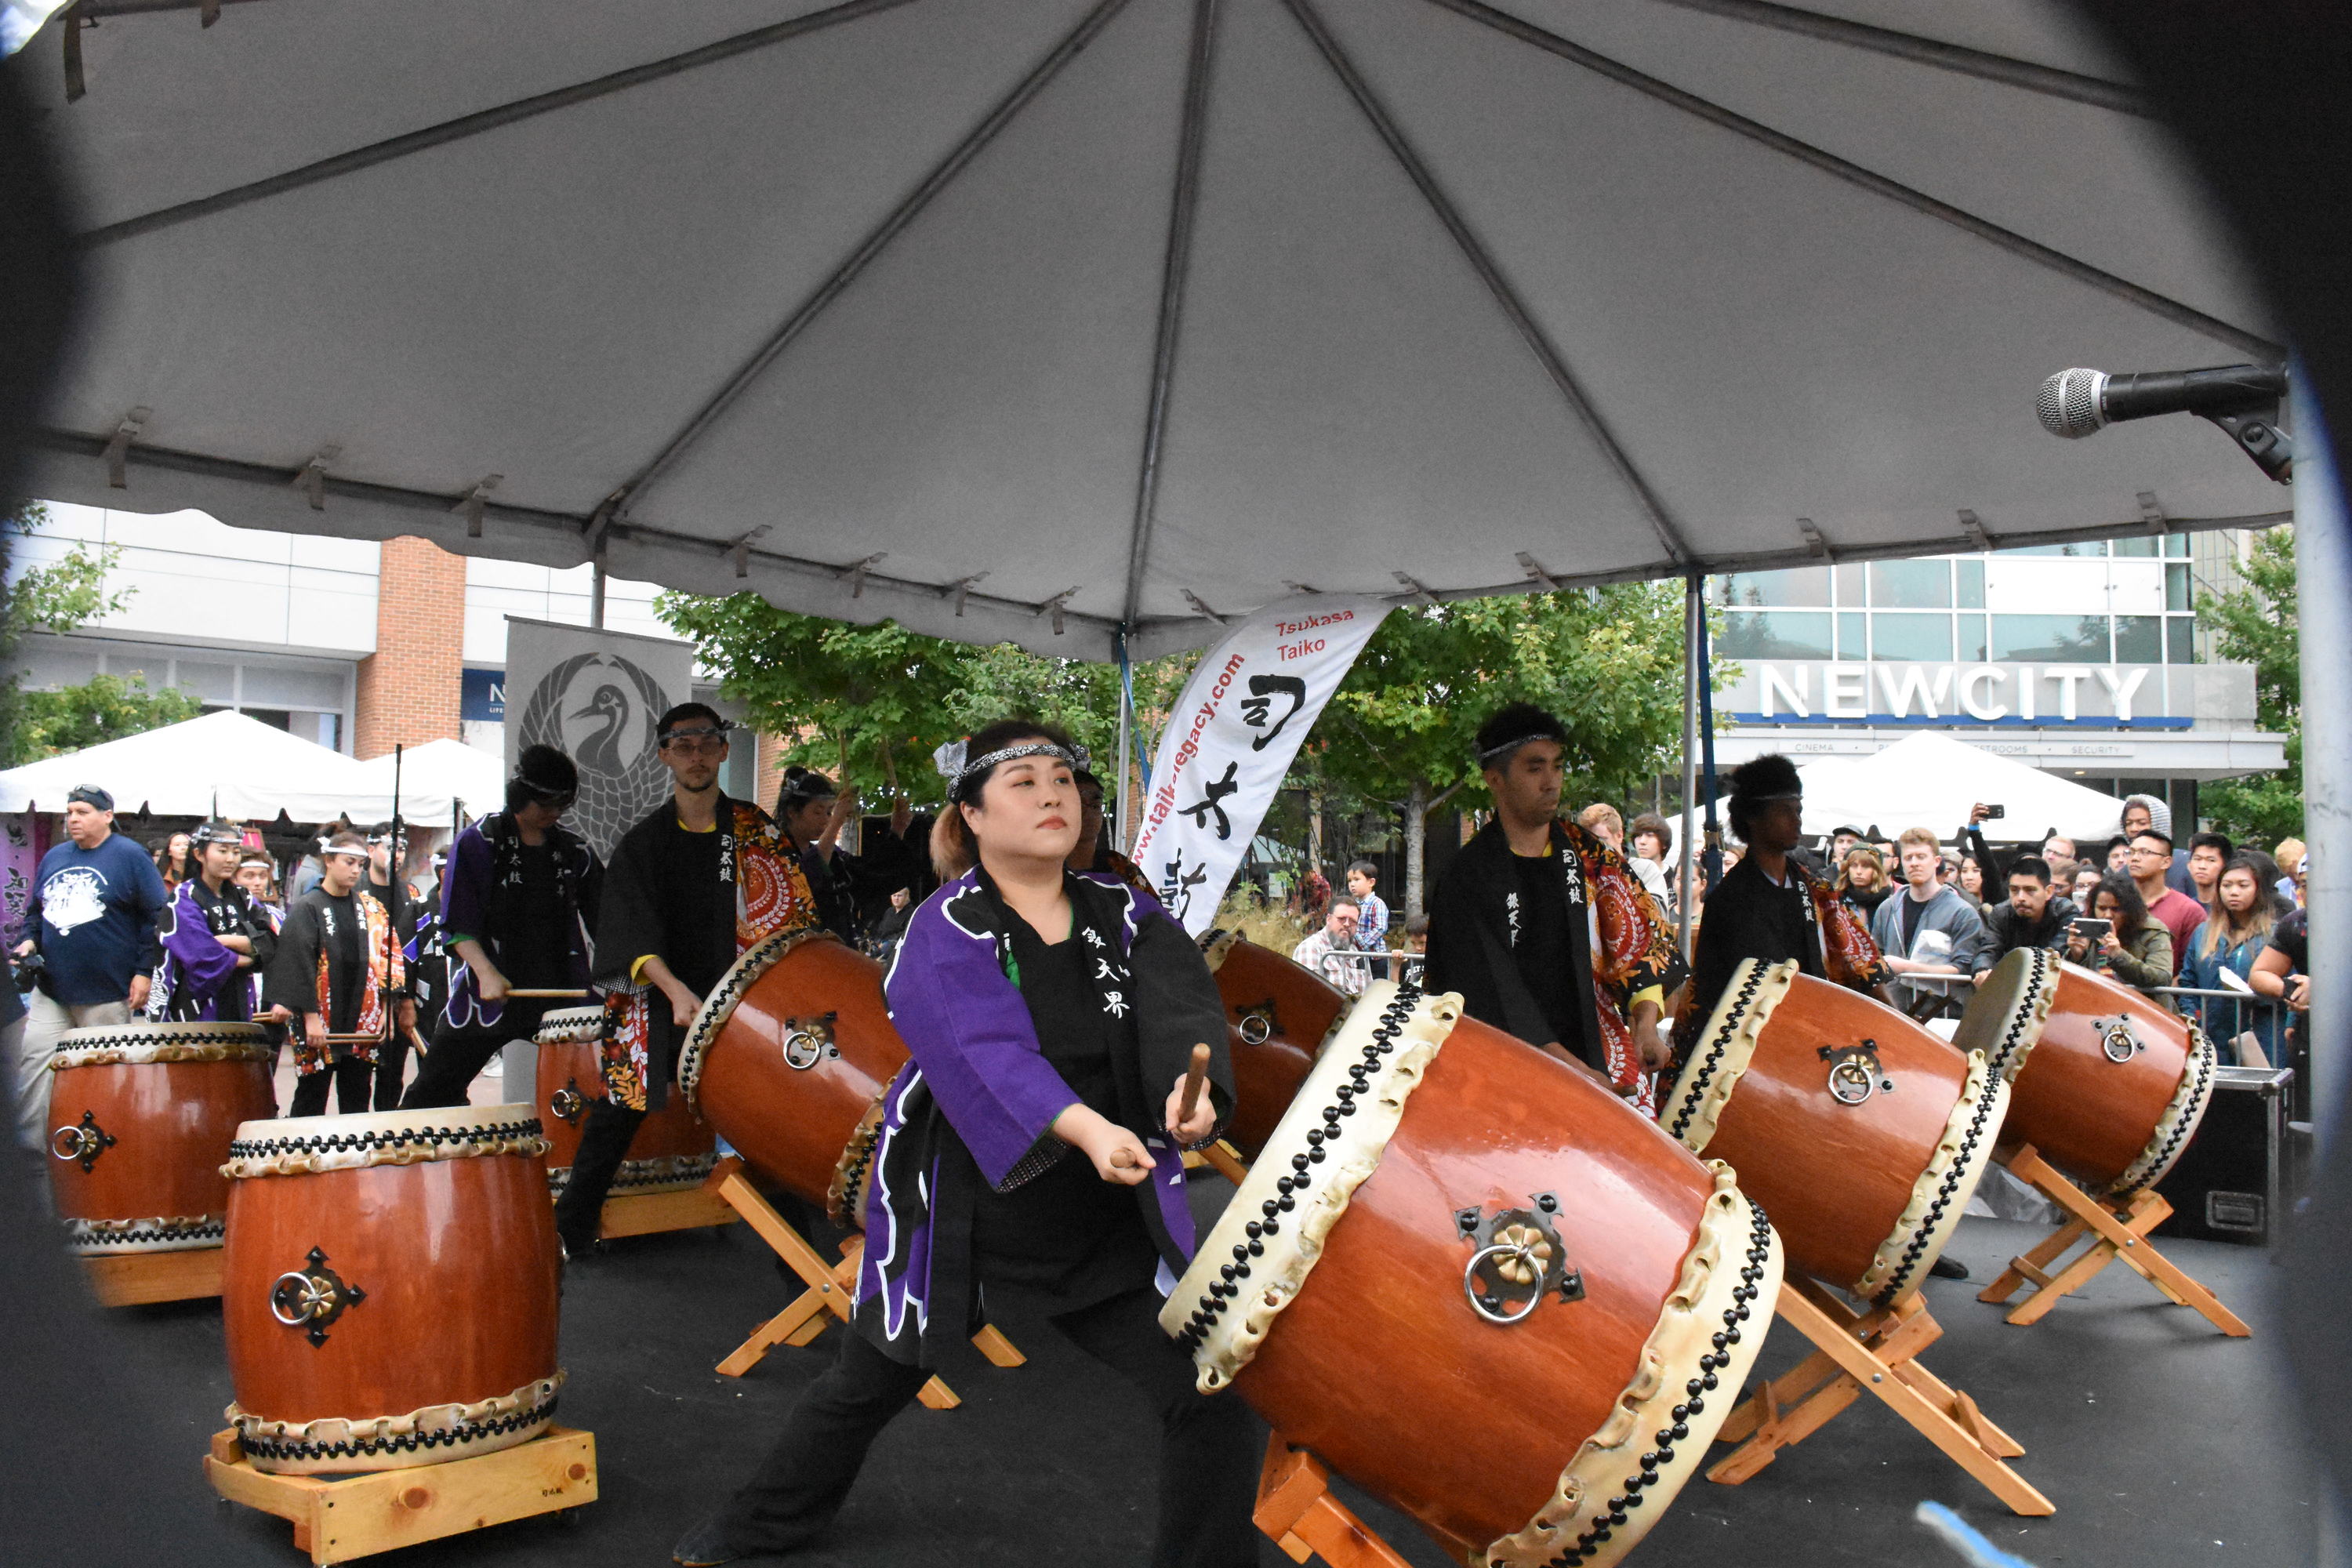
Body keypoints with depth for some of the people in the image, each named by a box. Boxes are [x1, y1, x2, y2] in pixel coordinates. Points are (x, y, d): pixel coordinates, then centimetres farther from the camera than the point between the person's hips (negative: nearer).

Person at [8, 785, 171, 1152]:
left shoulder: (130, 856, -3)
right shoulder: (54, 857, 14)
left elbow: (157, 916, -6)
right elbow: (35, 912, 25)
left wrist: (144, 971, -10)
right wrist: (29, 940, 5)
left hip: (107, 995, -5)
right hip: (50, 991, 5)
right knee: (32, 1070, -1)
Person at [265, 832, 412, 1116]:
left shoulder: (370, 908, 10)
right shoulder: (307, 909, -2)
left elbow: (387, 957, 9)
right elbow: (299, 965, -9)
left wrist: (401, 1001, 0)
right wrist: (311, 1018, -15)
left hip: (364, 1022, 4)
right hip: (320, 1022, -4)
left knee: (357, 1102, 9)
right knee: (311, 1100, 4)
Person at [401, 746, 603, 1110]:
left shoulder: (574, 851, 10)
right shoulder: (477, 843, 0)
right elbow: (457, 926, -5)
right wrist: (486, 972, -21)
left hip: (559, 995, 3)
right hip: (484, 997, -2)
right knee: (433, 1092, 2)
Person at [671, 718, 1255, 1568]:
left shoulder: (1126, 916, -1)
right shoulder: (944, 933, -12)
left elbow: (1178, 1003, -20)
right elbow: (985, 1049, -31)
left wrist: (1192, 1087, -43)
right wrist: (1085, 1128, -47)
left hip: (1106, 1232, 2)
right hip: (959, 1219, -1)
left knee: (1214, 1401, -8)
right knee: (863, 1387, 19)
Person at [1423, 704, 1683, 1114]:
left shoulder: (1584, 850, 10)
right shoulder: (1468, 875, -4)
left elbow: (1638, 932, 7)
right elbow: (1491, 988, -9)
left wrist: (1645, 1023, -9)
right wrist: (1568, 1065, -16)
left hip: (1605, 1056, 4)